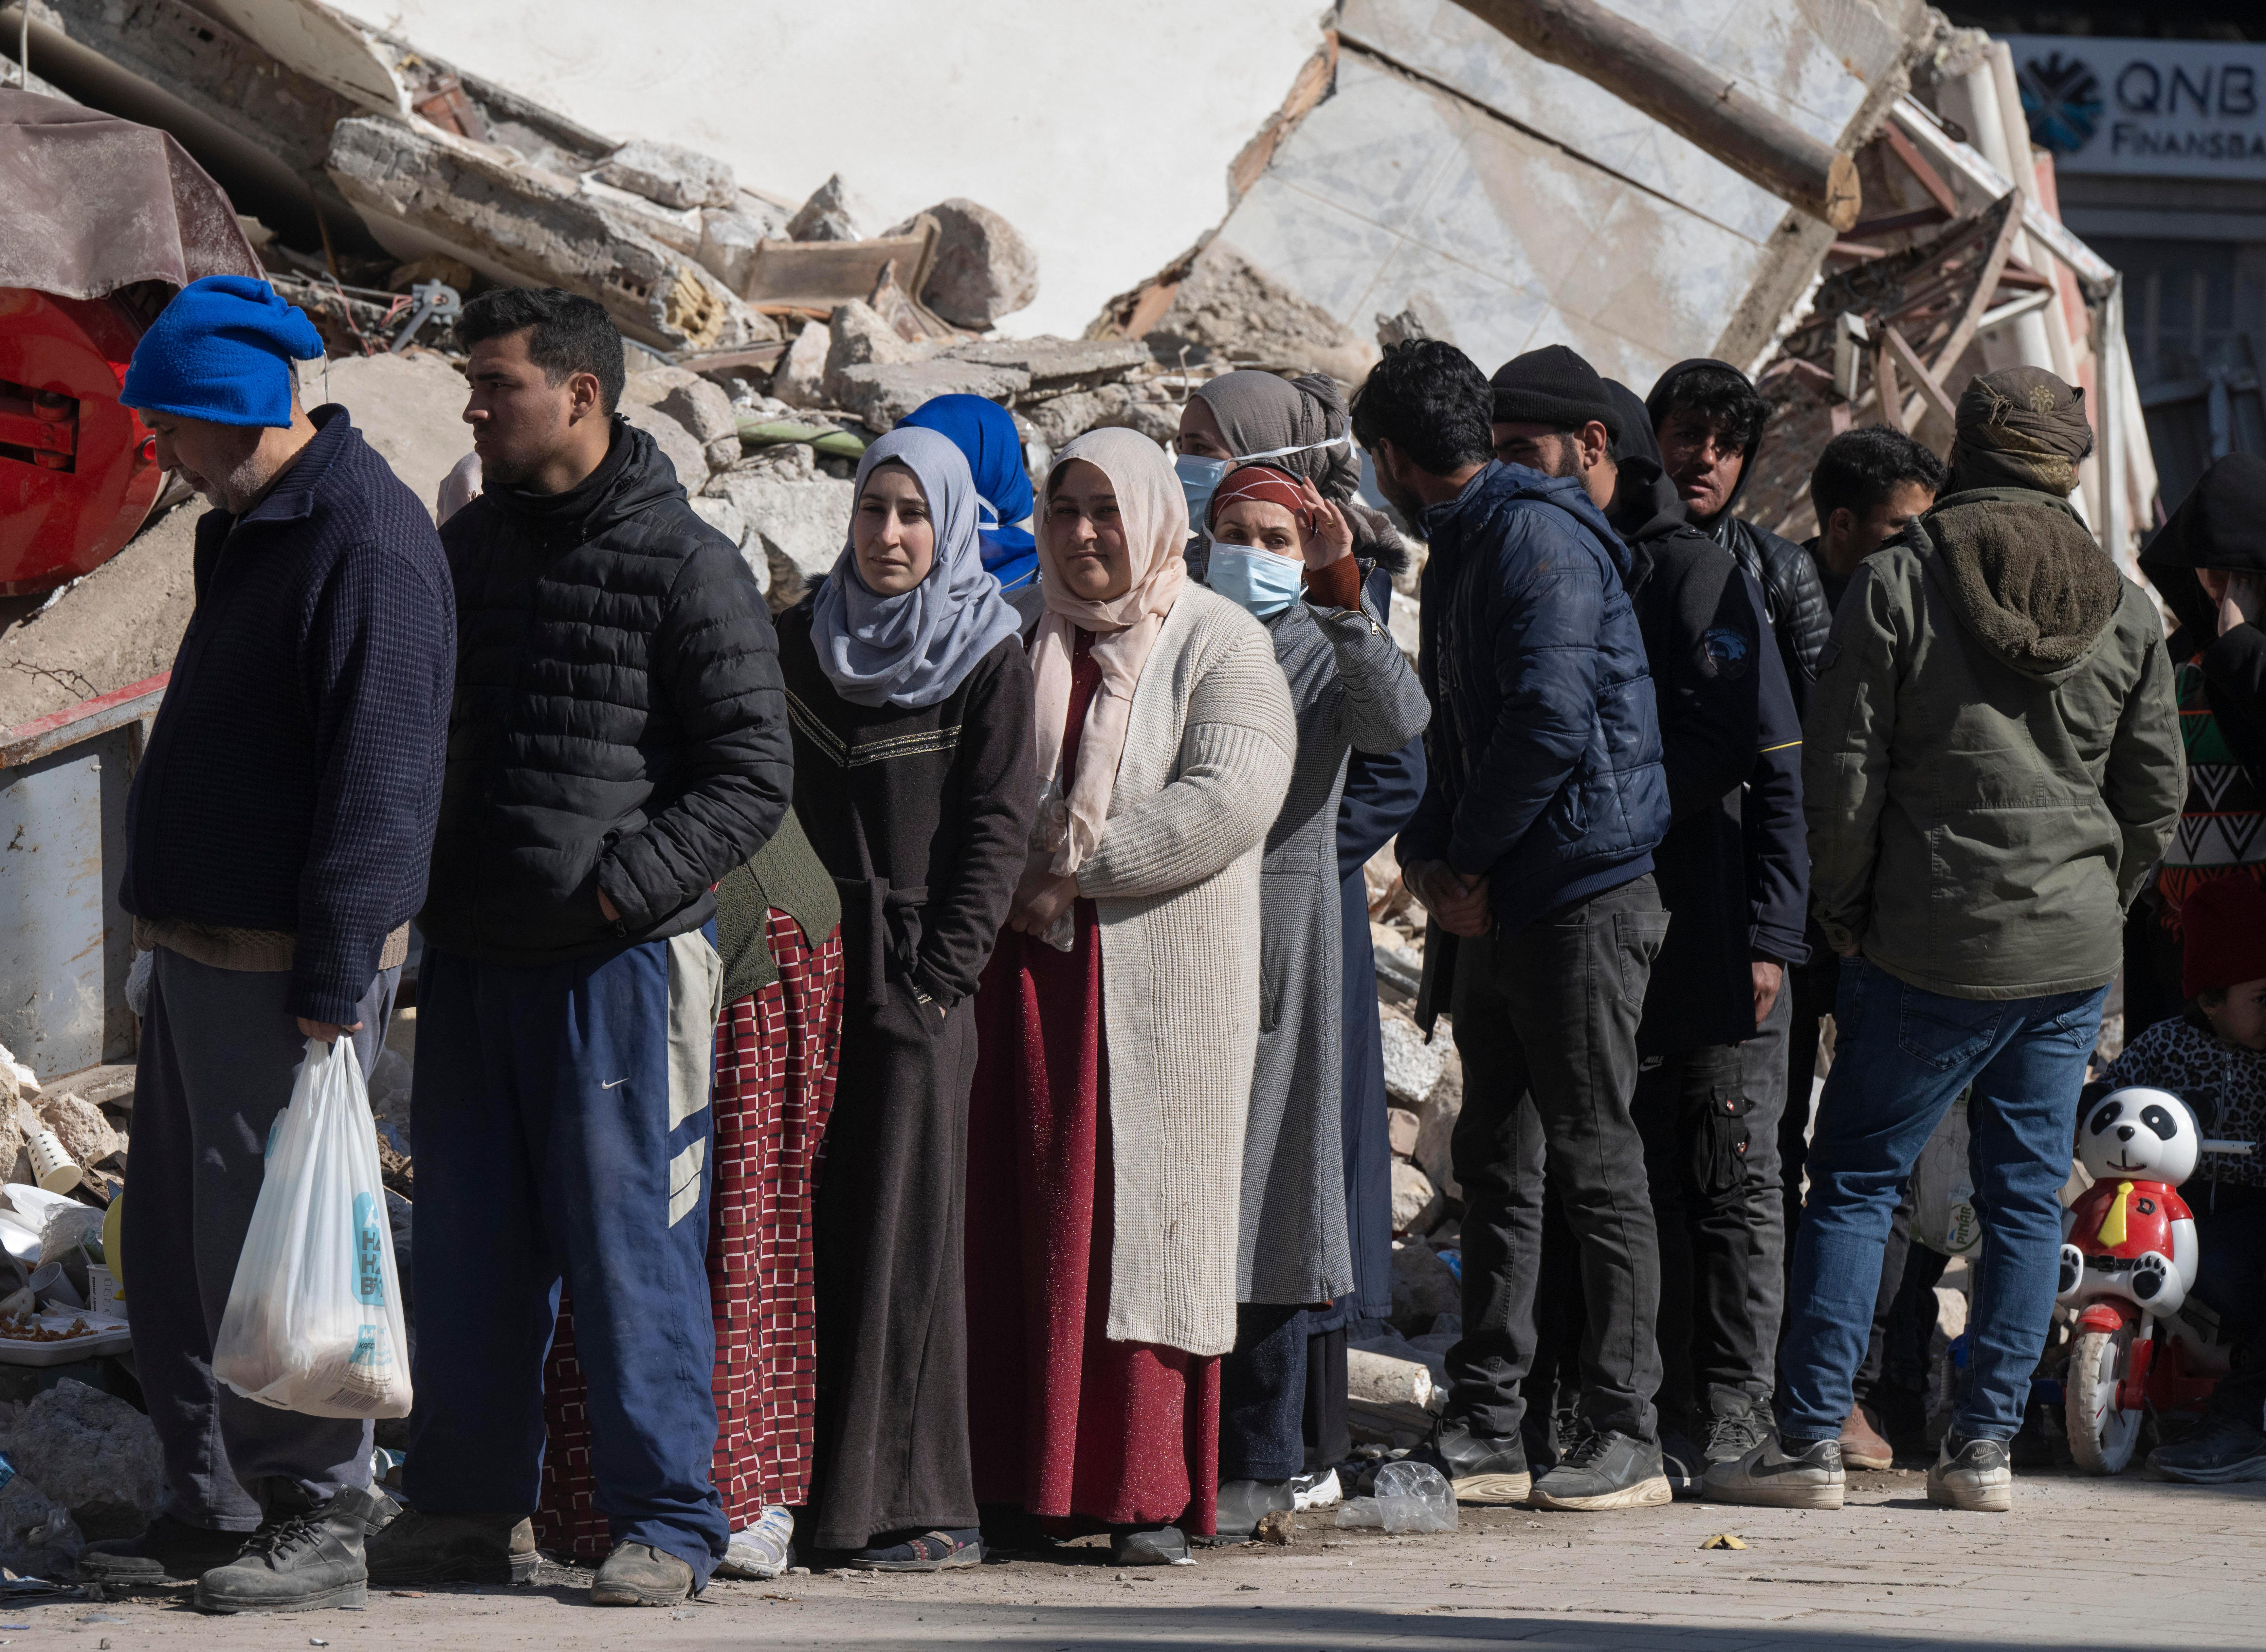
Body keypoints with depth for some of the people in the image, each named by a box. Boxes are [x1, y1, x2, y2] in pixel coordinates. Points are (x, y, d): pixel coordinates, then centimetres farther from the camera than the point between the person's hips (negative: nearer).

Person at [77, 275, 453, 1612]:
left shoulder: (369, 543, -17)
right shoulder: (250, 526, 15)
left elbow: (380, 776, -21)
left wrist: (334, 985, -23)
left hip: (286, 965, -10)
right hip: (203, 943, 10)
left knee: (264, 1243, -6)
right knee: (176, 1242, 12)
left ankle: (322, 1519, 2)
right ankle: (215, 1510, 20)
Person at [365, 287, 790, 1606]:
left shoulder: (687, 568, -7)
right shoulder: (470, 548, 13)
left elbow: (755, 777, -8)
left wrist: (628, 881, -18)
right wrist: (413, 881, 10)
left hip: (622, 960, -6)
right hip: (473, 956, 6)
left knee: (631, 1242, -4)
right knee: (471, 1247, 9)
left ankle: (669, 1519, 2)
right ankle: (472, 1507, 19)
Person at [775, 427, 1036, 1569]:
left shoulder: (987, 661, -1)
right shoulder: (802, 639, 11)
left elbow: (997, 830, -4)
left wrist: (941, 975, -12)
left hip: (916, 970, -4)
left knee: (902, 1229, -6)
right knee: (815, 1226, 3)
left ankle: (920, 1506, -4)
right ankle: (816, 1486, 7)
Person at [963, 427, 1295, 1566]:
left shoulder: (1220, 647, 1)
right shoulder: (1019, 643, 14)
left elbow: (1231, 799, -13)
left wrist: (1080, 868, -14)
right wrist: (1004, 885, -6)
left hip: (1165, 976, -3)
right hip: (1027, 971, 3)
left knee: (1145, 1221, -4)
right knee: (1021, 1224, 0)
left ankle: (1149, 1496, -1)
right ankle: (1022, 1485, 3)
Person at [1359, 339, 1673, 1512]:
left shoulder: (1536, 538, -13)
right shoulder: (1460, 546, 17)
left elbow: (1551, 723, -22)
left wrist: (1470, 861, -11)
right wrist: (1429, 855, 3)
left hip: (1579, 898, -10)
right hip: (1497, 908, 10)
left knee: (1596, 1163, -5)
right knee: (1495, 1164, 10)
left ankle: (1624, 1437, -2)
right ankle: (1485, 1429, 14)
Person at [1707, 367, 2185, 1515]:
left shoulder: (1896, 584, -7)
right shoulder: (2123, 609, 5)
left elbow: (1841, 778, -8)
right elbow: (2158, 793, 10)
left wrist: (1844, 916, 5)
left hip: (1933, 950, -3)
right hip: (2075, 953, 3)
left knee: (1853, 1182, 2)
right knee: (2027, 1195, 8)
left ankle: (1810, 1442, -2)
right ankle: (1984, 1450, 7)